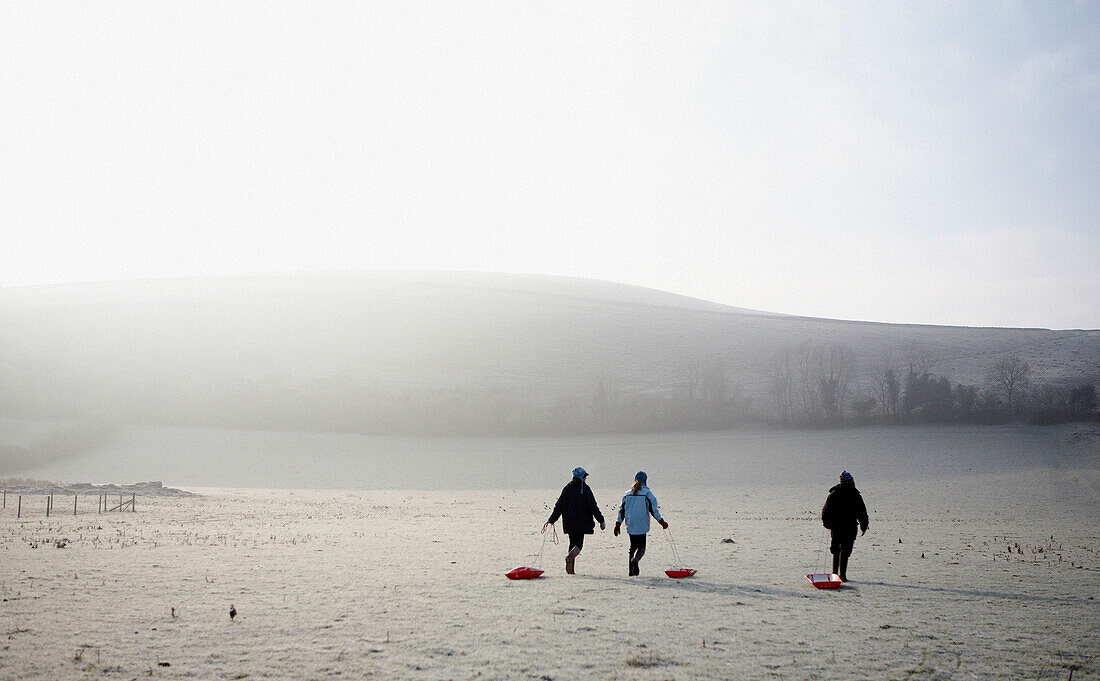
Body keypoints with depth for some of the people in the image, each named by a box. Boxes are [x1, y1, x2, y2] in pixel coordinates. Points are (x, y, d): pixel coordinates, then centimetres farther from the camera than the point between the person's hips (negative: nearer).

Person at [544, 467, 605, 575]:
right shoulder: (585, 489, -5)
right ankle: (569, 556, -31)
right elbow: (593, 506, -8)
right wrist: (601, 521, -3)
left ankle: (570, 569, 7)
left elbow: (559, 506, 9)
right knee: (579, 544, -1)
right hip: (581, 522, -5)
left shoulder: (566, 489, 9)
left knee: (573, 543, 13)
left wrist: (551, 520, 15)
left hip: (569, 522, 5)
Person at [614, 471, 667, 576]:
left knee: (633, 546, 15)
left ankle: (630, 570, 7)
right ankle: (635, 559, -25)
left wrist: (617, 525, 13)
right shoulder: (647, 493, -5)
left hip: (630, 526, 4)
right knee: (641, 547, 5)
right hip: (641, 526, -4)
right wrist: (662, 522, 2)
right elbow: (653, 509, -7)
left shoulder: (628, 493, 8)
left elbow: (622, 510, 9)